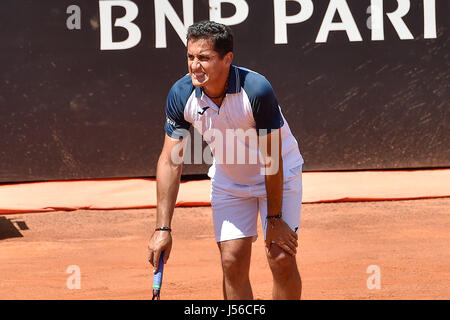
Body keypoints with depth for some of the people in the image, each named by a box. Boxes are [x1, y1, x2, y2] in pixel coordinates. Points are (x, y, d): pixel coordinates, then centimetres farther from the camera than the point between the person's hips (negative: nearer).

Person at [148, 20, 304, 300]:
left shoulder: (257, 90, -32)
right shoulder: (181, 95, -21)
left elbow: (271, 159, -25)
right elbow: (170, 161, -14)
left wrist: (274, 220, -20)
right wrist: (163, 228, -19)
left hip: (278, 176, -3)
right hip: (227, 180, 3)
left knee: (282, 259, -11)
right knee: (233, 262, -5)